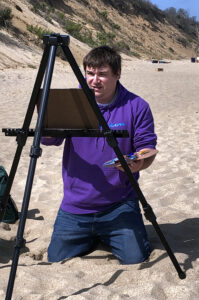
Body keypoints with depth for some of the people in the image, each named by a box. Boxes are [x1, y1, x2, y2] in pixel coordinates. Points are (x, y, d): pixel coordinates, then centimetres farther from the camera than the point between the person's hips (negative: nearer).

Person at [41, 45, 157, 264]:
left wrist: (138, 163, -26)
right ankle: (92, 237, 34)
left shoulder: (137, 106, -4)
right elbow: (49, 140, -9)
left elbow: (147, 147, -3)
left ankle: (107, 237, 24)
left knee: (135, 258, -11)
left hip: (120, 206, -1)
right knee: (57, 258, 2)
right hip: (75, 207, 2)